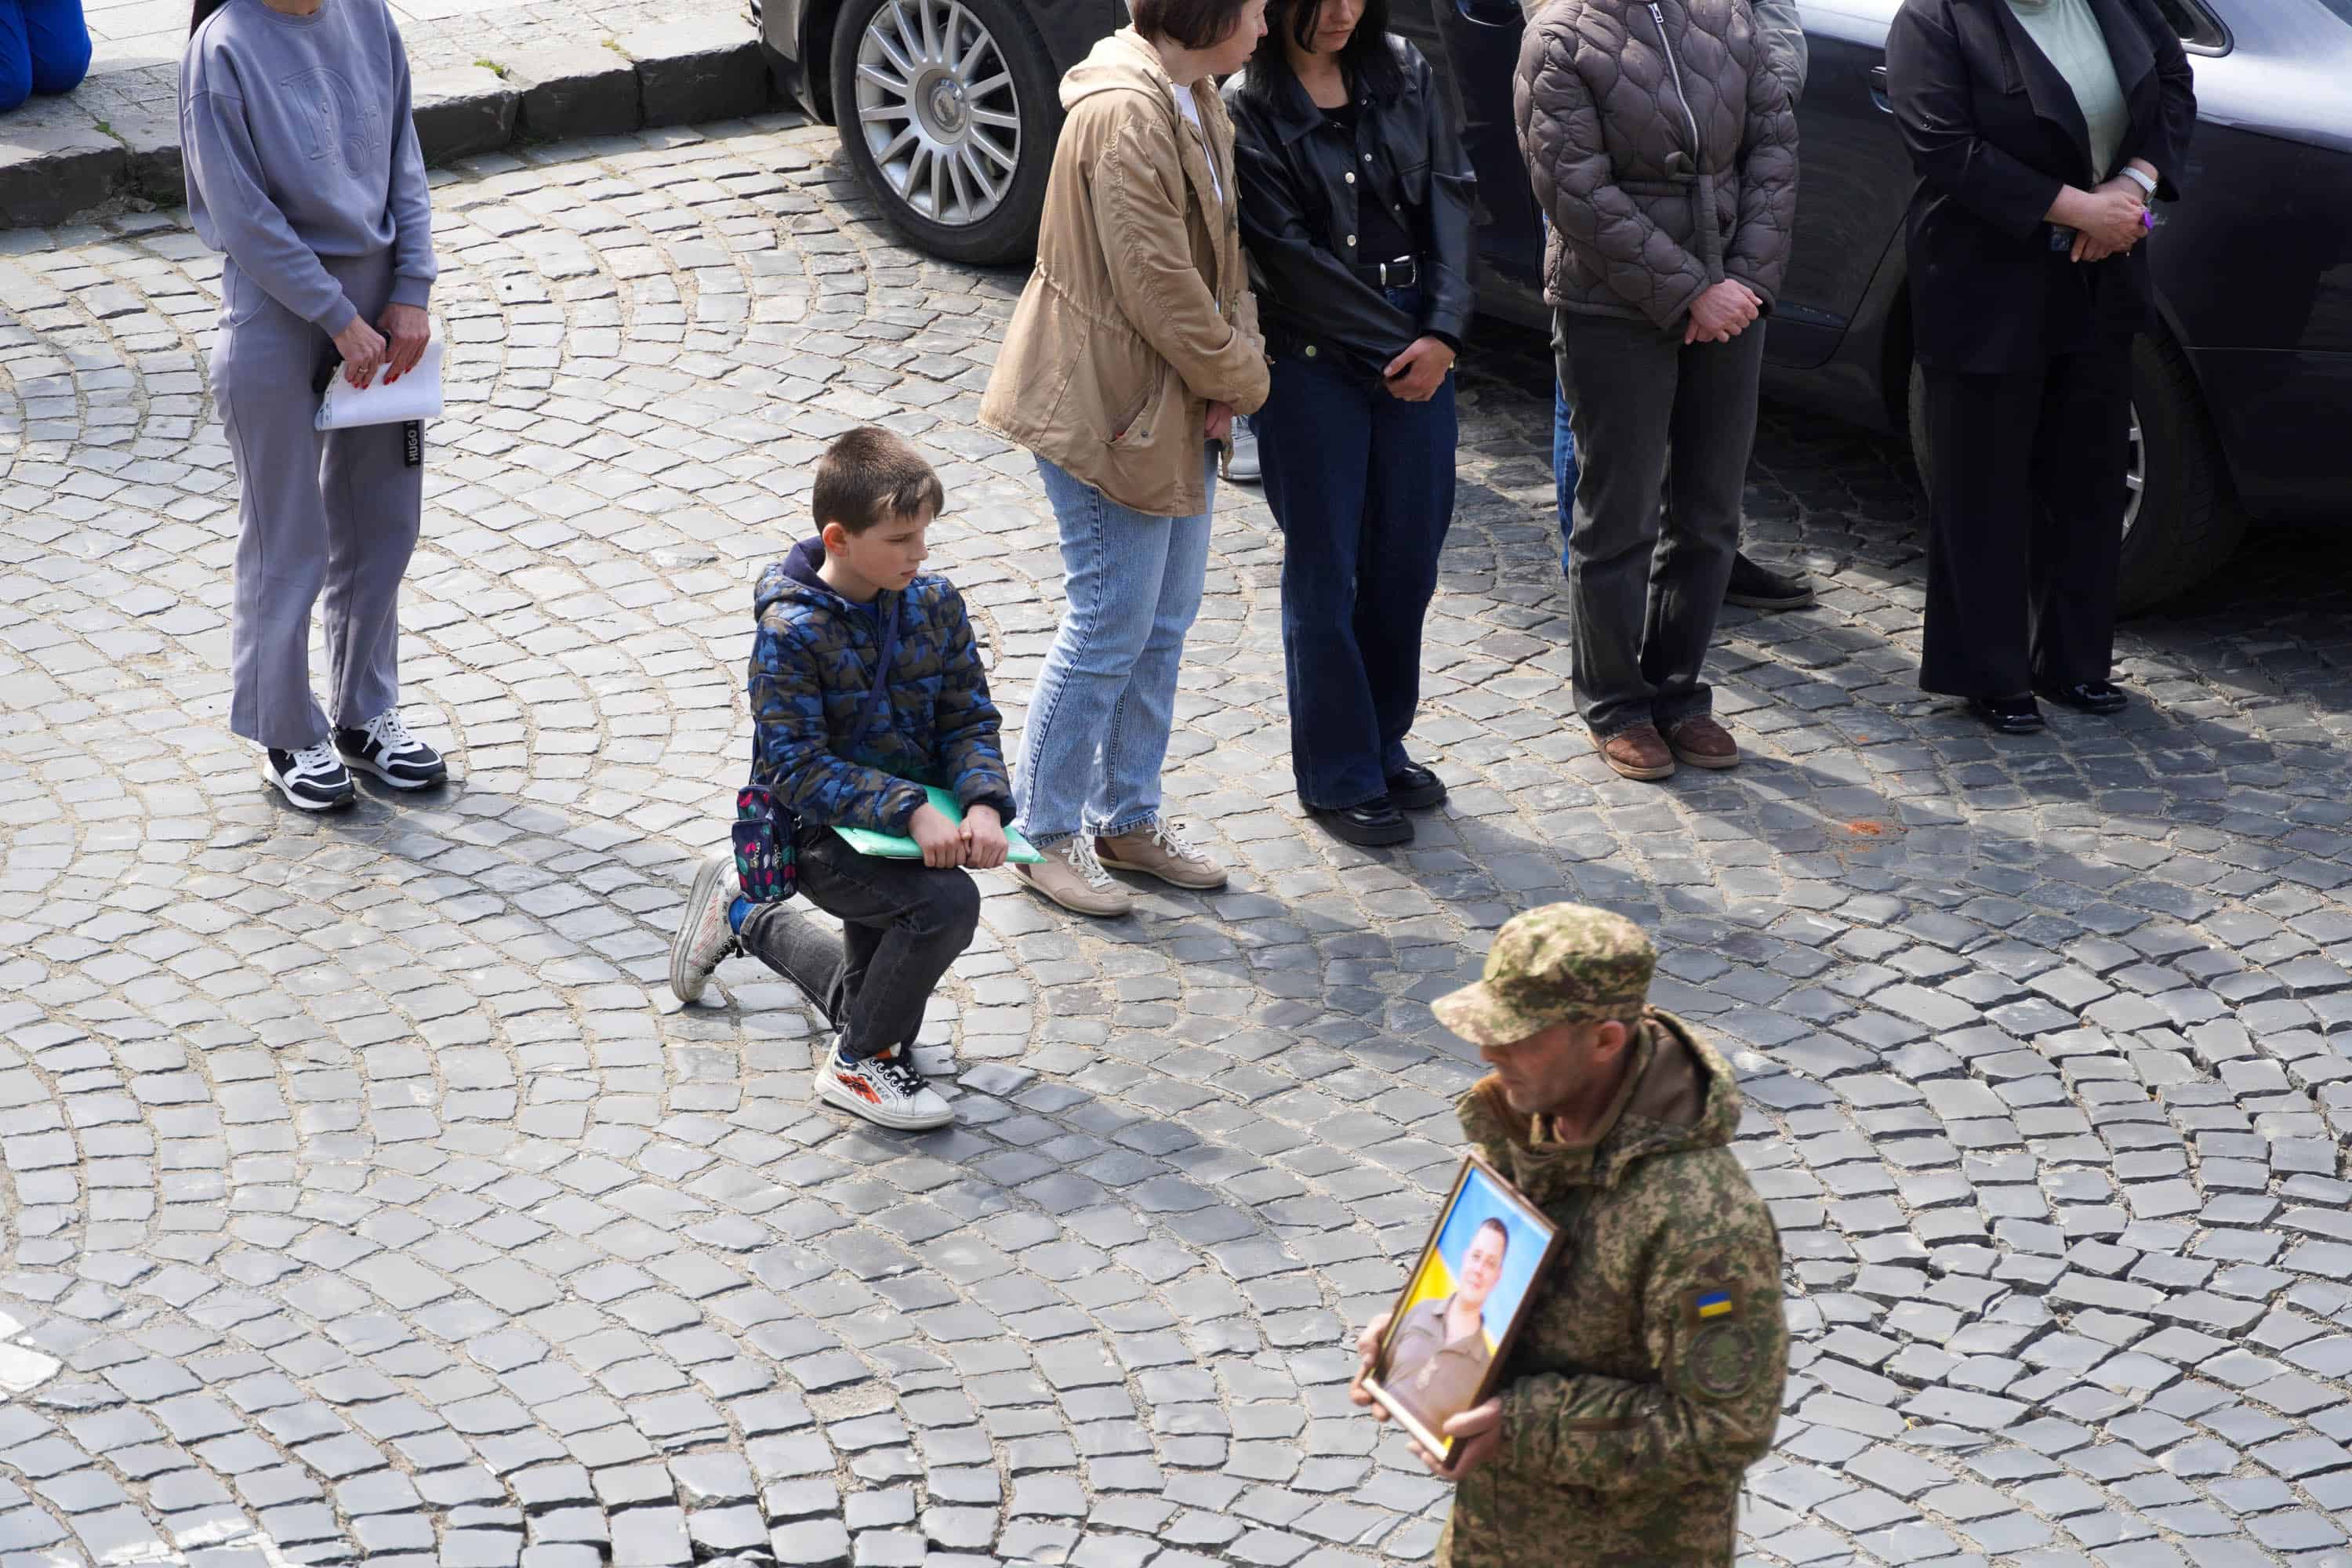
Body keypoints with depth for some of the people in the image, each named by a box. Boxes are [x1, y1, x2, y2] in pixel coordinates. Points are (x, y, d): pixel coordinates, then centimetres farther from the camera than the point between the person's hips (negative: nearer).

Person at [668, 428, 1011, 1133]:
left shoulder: (935, 605, -5)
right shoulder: (791, 630, -22)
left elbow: (970, 719, -2)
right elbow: (797, 768, -25)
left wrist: (984, 803, -22)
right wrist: (907, 810, -35)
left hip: (914, 820, 7)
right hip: (821, 831, -7)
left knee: (870, 992, 21)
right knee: (948, 903, -32)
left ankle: (744, 910, 48)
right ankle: (858, 1064, -9)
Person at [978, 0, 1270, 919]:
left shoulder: (1195, 102, 9)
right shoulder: (1123, 118, -24)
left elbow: (1221, 248, 14)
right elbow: (1160, 288, -24)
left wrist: (1239, 358, -2)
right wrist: (1241, 378, -11)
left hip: (1179, 407, 10)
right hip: (1108, 407, -10)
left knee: (1165, 622, 15)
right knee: (1110, 626, -2)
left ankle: (1128, 817, 28)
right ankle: (1045, 833, 12)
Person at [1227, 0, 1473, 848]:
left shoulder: (1405, 74, 4)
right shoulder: (1248, 108, -10)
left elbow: (1449, 200, 1)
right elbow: (1288, 254, -13)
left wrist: (1443, 333, -11)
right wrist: (1393, 347, -12)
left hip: (1418, 355, 5)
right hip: (1312, 362, -5)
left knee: (1409, 556, 11)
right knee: (1326, 571, 3)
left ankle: (1383, 745, 28)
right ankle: (1339, 777, 14)